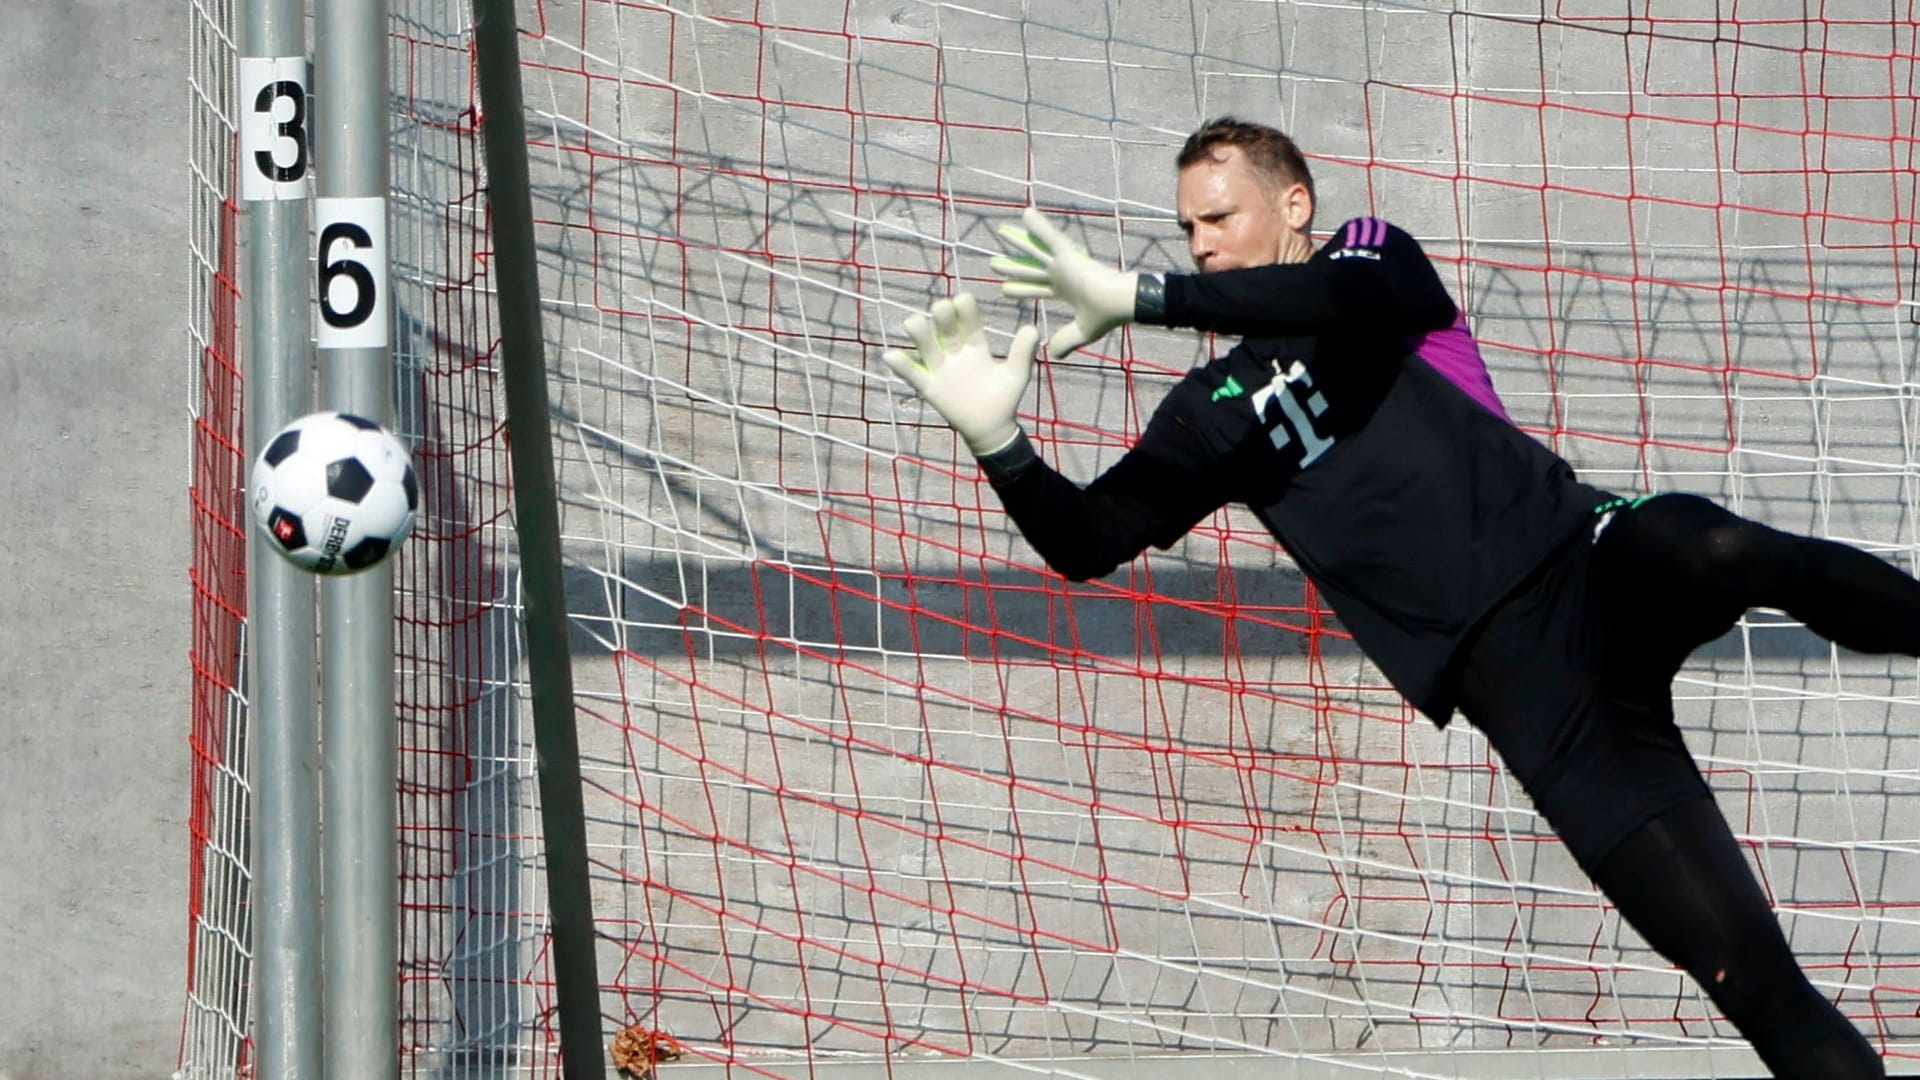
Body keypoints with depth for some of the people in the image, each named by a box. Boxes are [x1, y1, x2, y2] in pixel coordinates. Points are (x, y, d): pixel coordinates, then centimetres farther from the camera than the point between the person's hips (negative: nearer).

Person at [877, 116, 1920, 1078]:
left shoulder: (1374, 253, 11)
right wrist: (998, 439, -5)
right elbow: (1087, 542, 13)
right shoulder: (1214, 412, 20)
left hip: (1586, 555, -1)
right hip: (1514, 678, 1)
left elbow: (1348, 298, -13)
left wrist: (1138, 296, -17)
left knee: (1717, 552, -40)